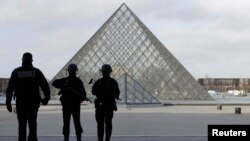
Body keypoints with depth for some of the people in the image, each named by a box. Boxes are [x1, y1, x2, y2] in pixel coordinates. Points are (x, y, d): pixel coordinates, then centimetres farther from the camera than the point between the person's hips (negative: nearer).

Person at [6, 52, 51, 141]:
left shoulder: (16, 72, 0)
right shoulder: (36, 72, -1)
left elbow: (10, 88, -5)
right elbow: (45, 86, -5)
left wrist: (8, 102, -3)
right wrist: (46, 98, 8)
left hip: (20, 103, 1)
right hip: (33, 103, -1)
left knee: (22, 125, 12)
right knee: (32, 124, 6)